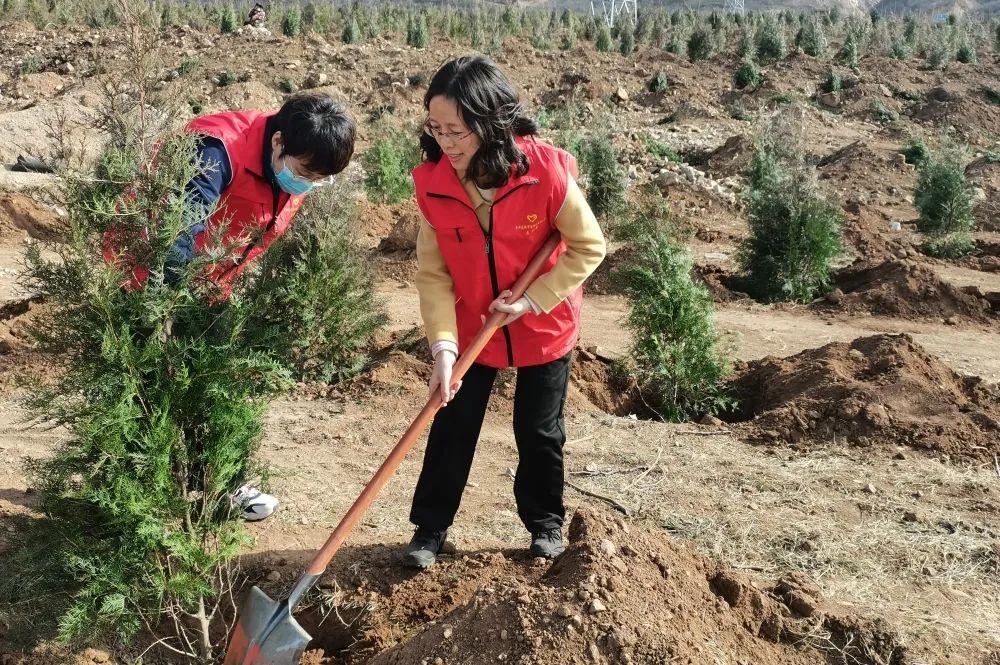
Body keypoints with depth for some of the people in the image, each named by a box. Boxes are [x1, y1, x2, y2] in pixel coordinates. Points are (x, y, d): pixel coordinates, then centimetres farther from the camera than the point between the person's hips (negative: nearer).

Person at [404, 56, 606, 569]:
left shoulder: (545, 170, -27)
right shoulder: (432, 182, -18)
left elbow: (589, 246, -16)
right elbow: (433, 273, -14)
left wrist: (532, 300, -21)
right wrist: (443, 344, -25)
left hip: (543, 328, -2)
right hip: (470, 328, 2)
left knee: (539, 431, 12)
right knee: (451, 428, 7)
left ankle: (545, 521, 35)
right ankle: (430, 528, 25)